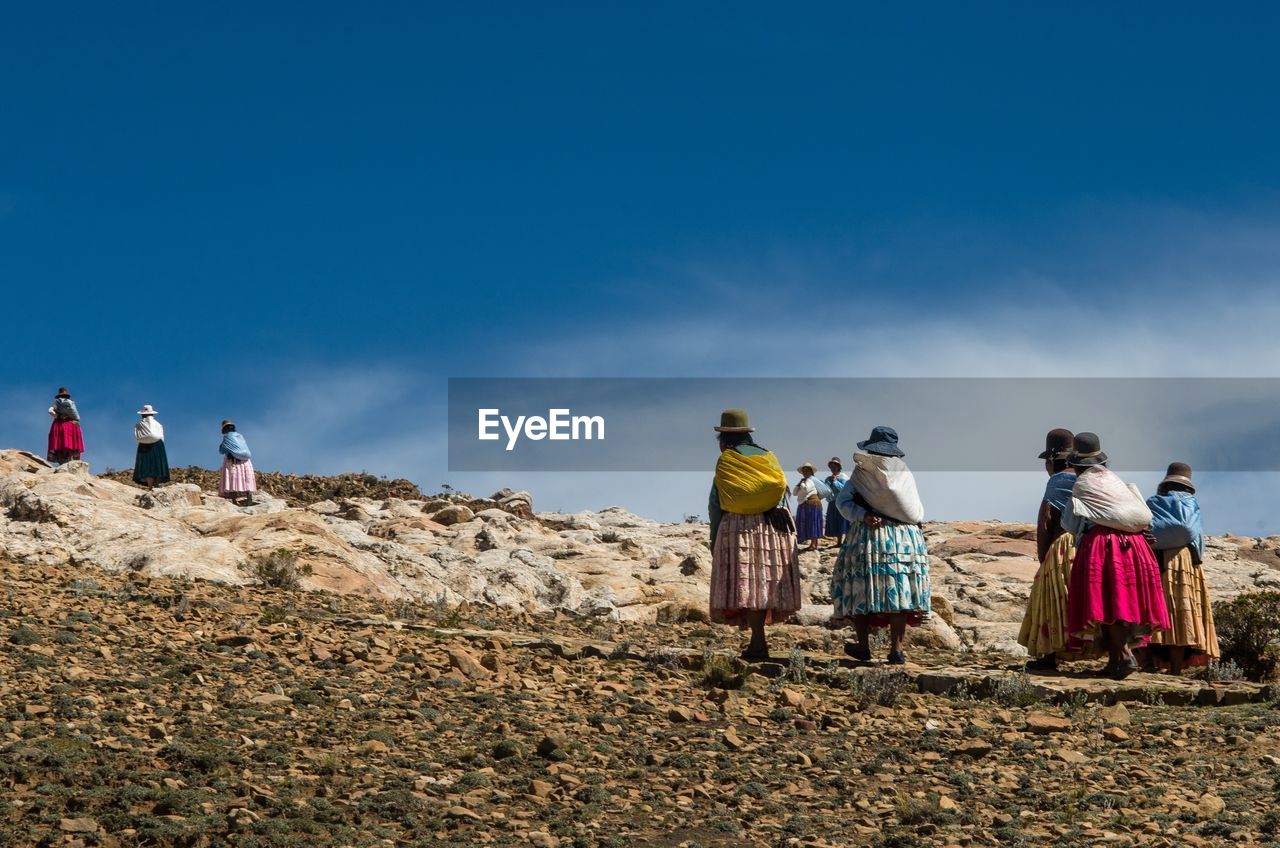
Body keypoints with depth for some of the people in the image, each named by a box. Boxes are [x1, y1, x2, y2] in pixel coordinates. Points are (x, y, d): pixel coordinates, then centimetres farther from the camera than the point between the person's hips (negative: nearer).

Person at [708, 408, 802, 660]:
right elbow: (782, 492, 8)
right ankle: (757, 640, 4)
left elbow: (716, 503, -4)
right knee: (764, 582, 8)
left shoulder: (726, 461, 0)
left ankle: (759, 642, -14)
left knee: (745, 583, -6)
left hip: (739, 527, -5)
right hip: (774, 529, 5)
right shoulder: (768, 458, 14)